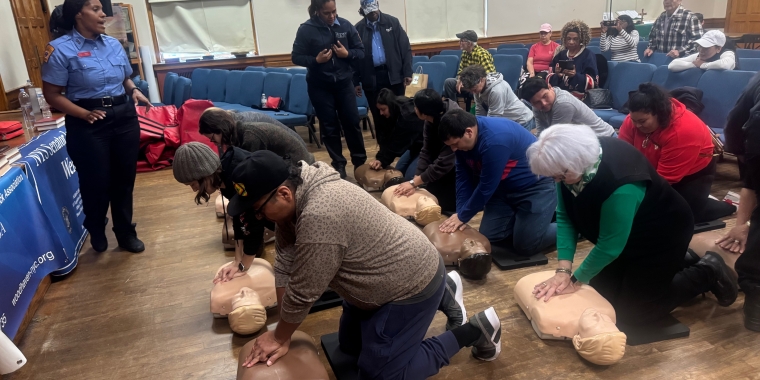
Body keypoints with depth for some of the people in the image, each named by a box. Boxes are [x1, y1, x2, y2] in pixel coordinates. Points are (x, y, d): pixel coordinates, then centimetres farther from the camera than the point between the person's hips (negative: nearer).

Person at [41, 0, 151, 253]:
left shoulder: (113, 44, 8)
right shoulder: (60, 49, -9)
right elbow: (52, 95, -10)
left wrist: (134, 91, -1)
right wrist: (85, 114, -21)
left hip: (124, 117, 5)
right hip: (88, 125, -4)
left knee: (124, 178, 11)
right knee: (96, 182, 7)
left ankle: (126, 232, 29)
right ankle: (96, 231, 35)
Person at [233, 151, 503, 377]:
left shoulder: (319, 217, -36)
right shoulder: (294, 198, -6)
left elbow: (301, 294, -25)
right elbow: (285, 265, -2)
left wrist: (279, 337, -8)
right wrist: (282, 332, -2)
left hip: (412, 285, -9)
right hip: (387, 278, 10)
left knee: (377, 373, -1)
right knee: (349, 344, 24)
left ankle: (476, 330, 9)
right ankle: (442, 294, 30)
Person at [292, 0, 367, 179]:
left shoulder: (345, 25, -2)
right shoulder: (306, 29, -8)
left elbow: (360, 51, 4)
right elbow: (296, 57, -5)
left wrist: (347, 54, -16)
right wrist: (316, 60, -21)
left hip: (344, 83, 2)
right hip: (320, 86, -1)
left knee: (352, 122, 5)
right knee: (329, 126, 6)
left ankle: (360, 161, 21)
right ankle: (338, 164, 18)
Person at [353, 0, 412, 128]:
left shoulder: (392, 22, 3)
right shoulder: (358, 29, 3)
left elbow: (406, 48, 2)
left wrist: (407, 72, -4)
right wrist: (355, 82, 2)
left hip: (394, 75, 0)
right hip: (371, 79, 0)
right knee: (378, 115, 7)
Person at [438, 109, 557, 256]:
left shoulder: (495, 141, -35)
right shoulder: (462, 137, -10)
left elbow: (486, 187, -28)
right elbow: (463, 177, -4)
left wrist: (462, 216, -17)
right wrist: (460, 213, -11)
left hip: (535, 187, -7)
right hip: (505, 187, 8)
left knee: (526, 246, -10)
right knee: (488, 238, 1)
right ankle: (520, 217, 23)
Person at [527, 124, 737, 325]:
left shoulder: (621, 184, -40)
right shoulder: (571, 167, -20)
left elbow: (609, 245, -30)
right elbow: (564, 217, -13)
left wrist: (576, 280, -18)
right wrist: (563, 270, -20)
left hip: (662, 235, -7)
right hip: (631, 236, 7)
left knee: (633, 311, 0)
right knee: (601, 297, 11)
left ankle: (708, 273, 16)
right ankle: (672, 264, 28)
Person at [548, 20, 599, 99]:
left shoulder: (589, 56, 4)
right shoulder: (560, 55, 16)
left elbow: (593, 82, -5)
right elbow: (549, 79, 10)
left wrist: (575, 75, -20)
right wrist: (556, 75, -13)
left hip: (578, 94, -4)